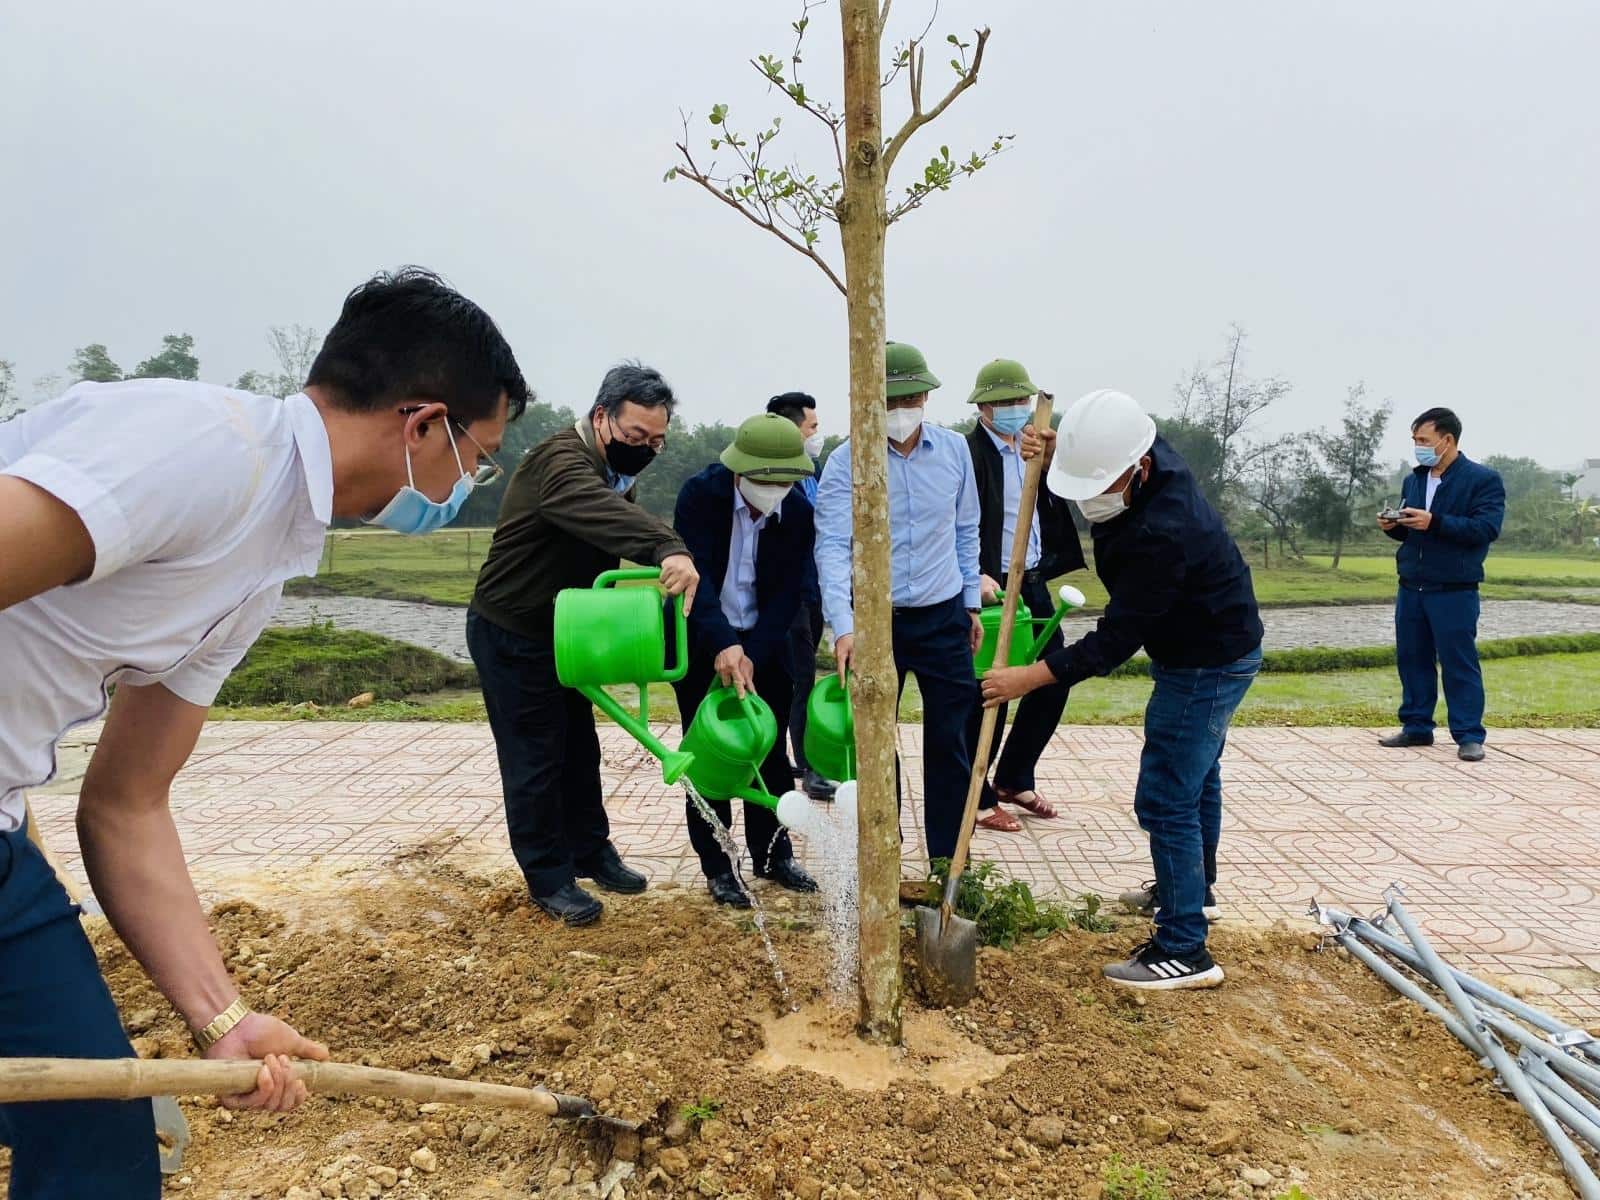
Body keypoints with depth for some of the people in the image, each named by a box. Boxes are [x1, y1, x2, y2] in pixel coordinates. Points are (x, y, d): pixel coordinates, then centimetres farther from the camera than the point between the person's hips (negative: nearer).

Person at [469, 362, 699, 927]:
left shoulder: (616, 471, 5)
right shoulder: (561, 460, -28)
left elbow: (627, 525, -4)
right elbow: (600, 512, -49)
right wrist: (668, 549, -66)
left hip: (561, 632, 9)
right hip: (510, 636, -9)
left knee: (579, 750, 16)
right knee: (534, 759, -1)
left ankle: (591, 852, 31)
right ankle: (548, 878, 12)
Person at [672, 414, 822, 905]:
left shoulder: (799, 513, -11)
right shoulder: (699, 494, -20)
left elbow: (789, 593, -12)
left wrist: (752, 654, -24)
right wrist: (723, 646, -42)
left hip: (763, 645, 3)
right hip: (701, 642, -3)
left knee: (770, 752, 9)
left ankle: (773, 855, 24)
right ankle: (717, 866, 14)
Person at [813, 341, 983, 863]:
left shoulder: (955, 449, 1)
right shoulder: (846, 461, -11)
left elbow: (966, 531, 12)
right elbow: (832, 546, -20)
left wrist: (972, 603, 13)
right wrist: (843, 627, -31)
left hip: (944, 617, 2)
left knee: (949, 741, 5)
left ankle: (949, 863, 18)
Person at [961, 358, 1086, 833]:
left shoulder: (1035, 446, 10)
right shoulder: (968, 453, -11)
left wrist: (1052, 457, -20)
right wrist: (977, 576, -27)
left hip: (1034, 584, 8)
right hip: (991, 587, -7)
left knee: (1053, 682, 12)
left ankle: (1014, 779, 29)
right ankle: (978, 797, 15)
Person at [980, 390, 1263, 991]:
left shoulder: (1162, 533, -36)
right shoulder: (1154, 459, -9)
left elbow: (1117, 638, -31)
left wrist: (1031, 677, -30)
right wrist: (1045, 458, -10)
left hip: (1208, 665, -10)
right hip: (1210, 648, 10)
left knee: (1166, 800, -9)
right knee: (1195, 777, 25)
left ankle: (1185, 951, -2)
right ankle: (1193, 888, 45)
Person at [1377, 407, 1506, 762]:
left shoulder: (1483, 479, -5)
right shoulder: (1412, 480, 14)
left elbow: (1487, 528, -17)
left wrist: (1434, 522, -25)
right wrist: (1392, 527, -1)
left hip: (1454, 591, -6)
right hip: (1411, 588, 6)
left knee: (1459, 662, -2)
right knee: (1412, 658, 10)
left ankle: (1469, 736, 5)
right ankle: (1416, 727, 20)